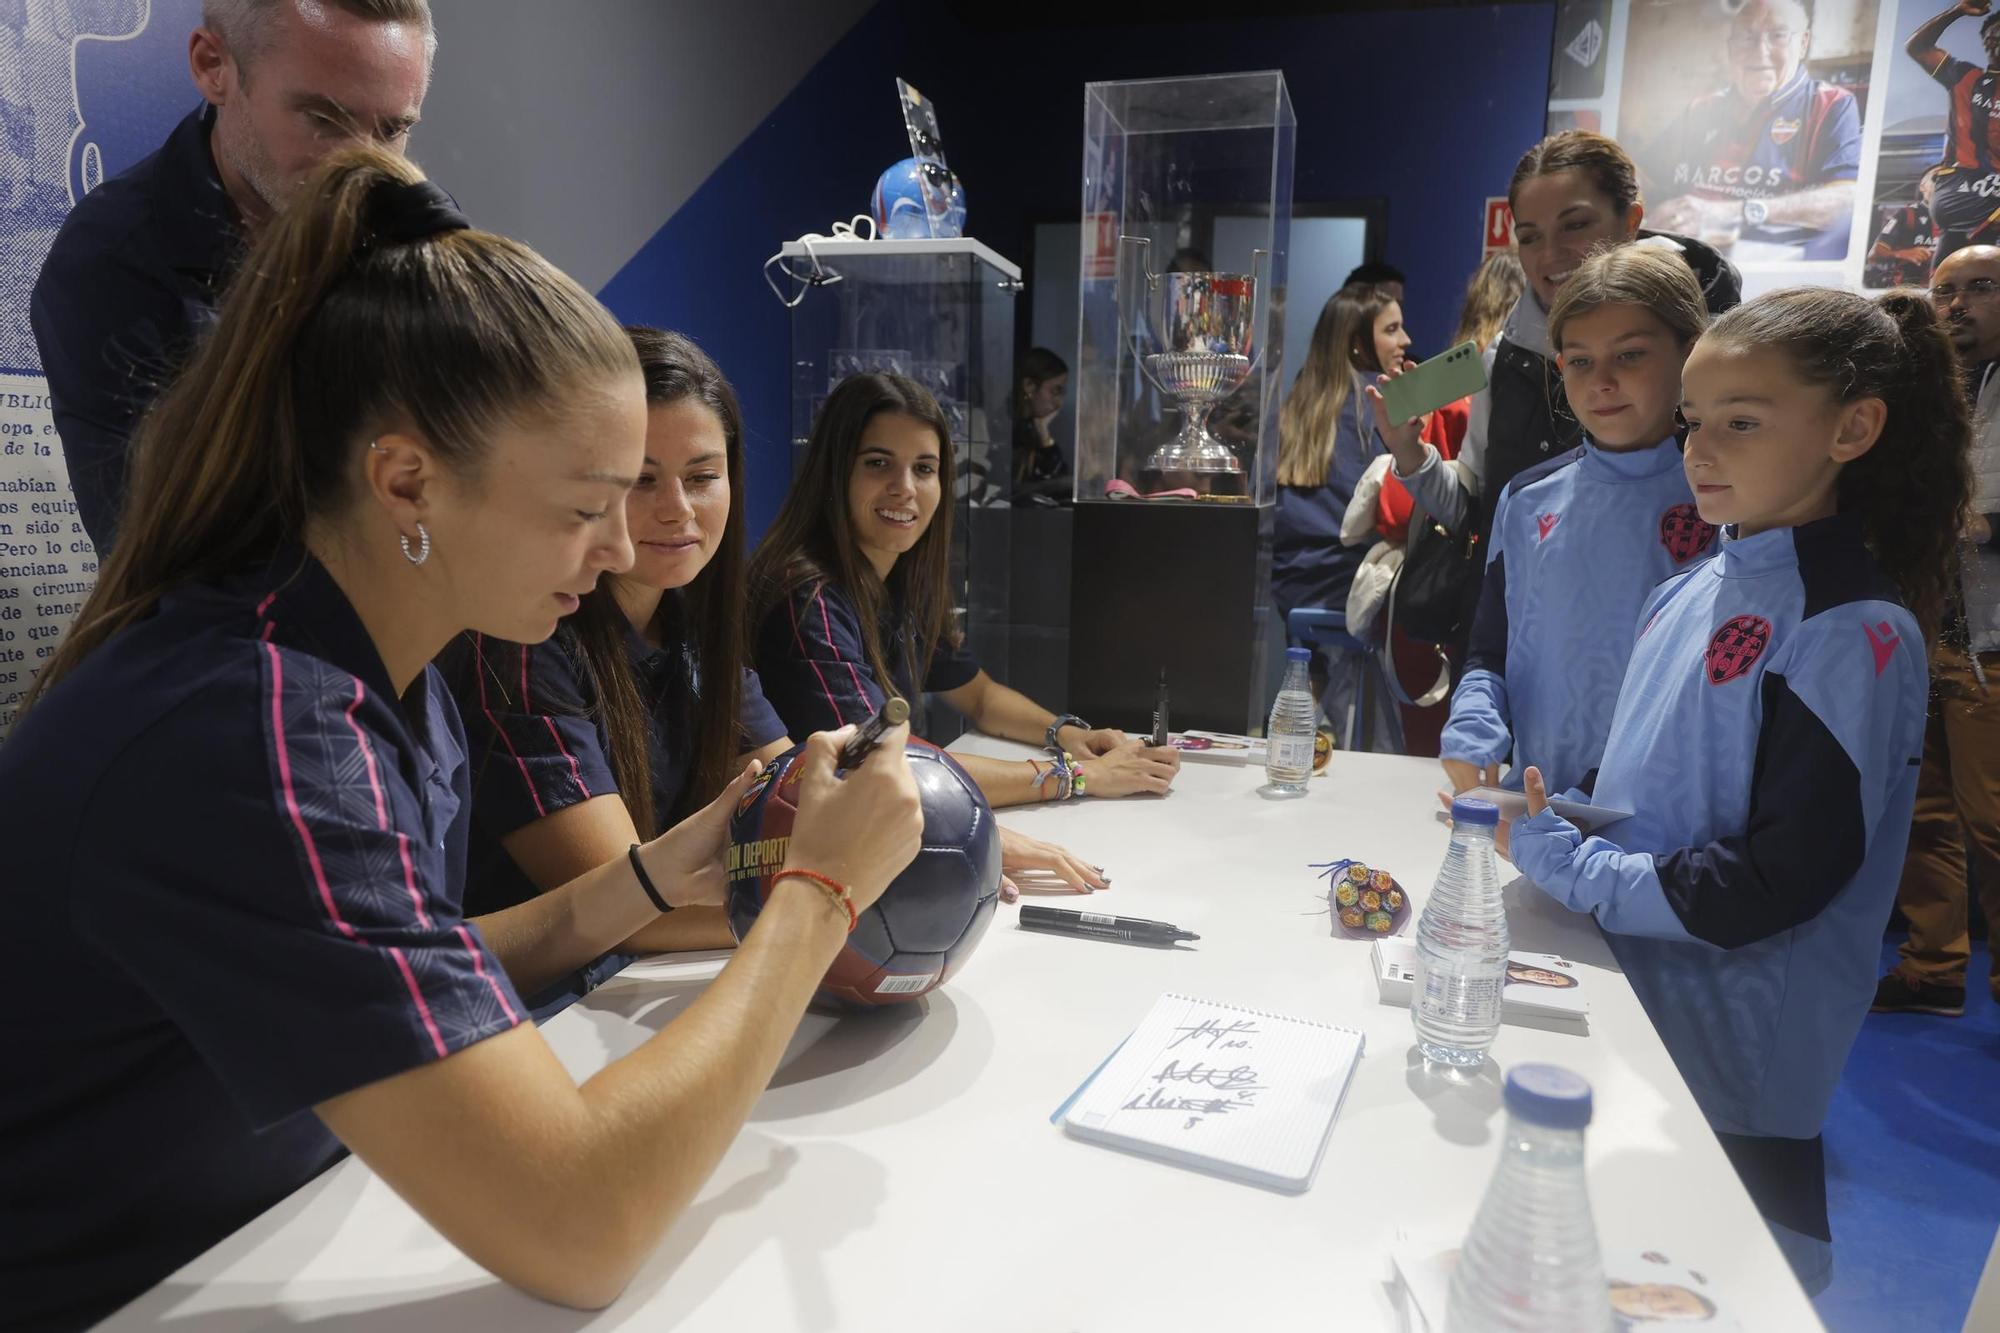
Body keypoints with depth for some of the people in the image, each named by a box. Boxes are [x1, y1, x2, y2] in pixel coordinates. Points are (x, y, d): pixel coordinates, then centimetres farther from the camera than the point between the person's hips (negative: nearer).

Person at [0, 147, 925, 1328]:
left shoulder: (379, 670, -3)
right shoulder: (254, 742, -29)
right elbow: (577, 1230, -30)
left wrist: (651, 885, -8)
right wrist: (821, 891, -22)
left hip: (279, 1232, 7)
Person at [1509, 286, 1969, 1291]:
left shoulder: (1857, 635, -19)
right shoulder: (1689, 592, 3)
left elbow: (1778, 883, -22)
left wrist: (1561, 865, -18)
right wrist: (1548, 820, -5)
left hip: (1735, 1072, -7)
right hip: (1626, 1003, 7)